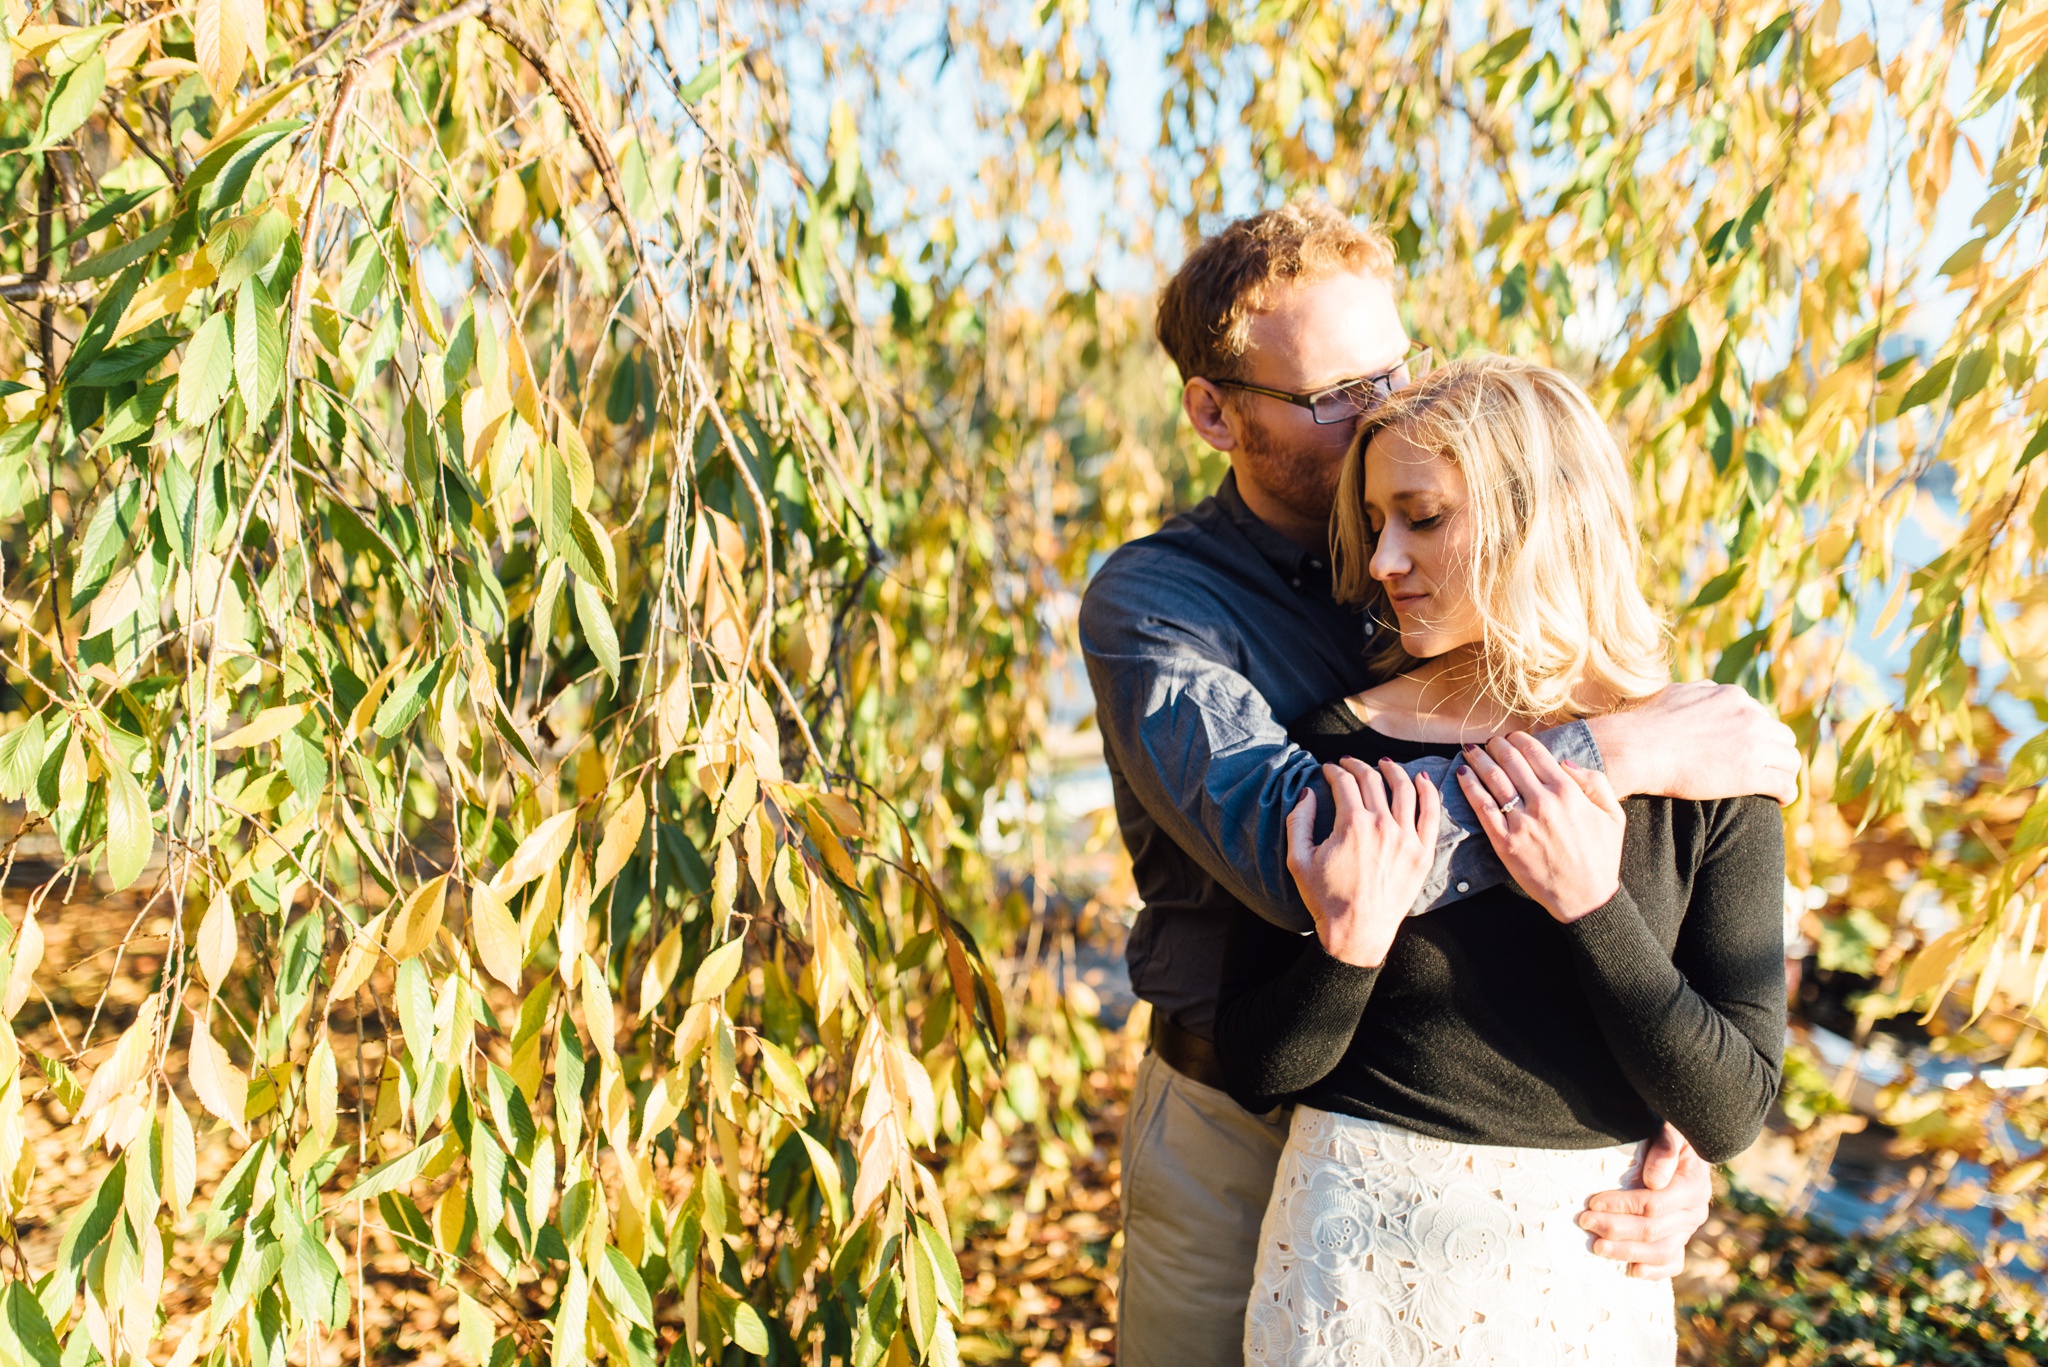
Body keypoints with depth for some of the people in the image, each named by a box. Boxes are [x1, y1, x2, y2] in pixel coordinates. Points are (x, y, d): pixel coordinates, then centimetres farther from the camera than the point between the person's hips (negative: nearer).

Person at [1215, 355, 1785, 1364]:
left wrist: (1591, 904, -21)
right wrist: (1350, 943, -23)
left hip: (1591, 1280, 1)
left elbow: (1732, 1117, -10)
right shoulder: (1340, 751, -10)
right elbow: (1257, 1069, -6)